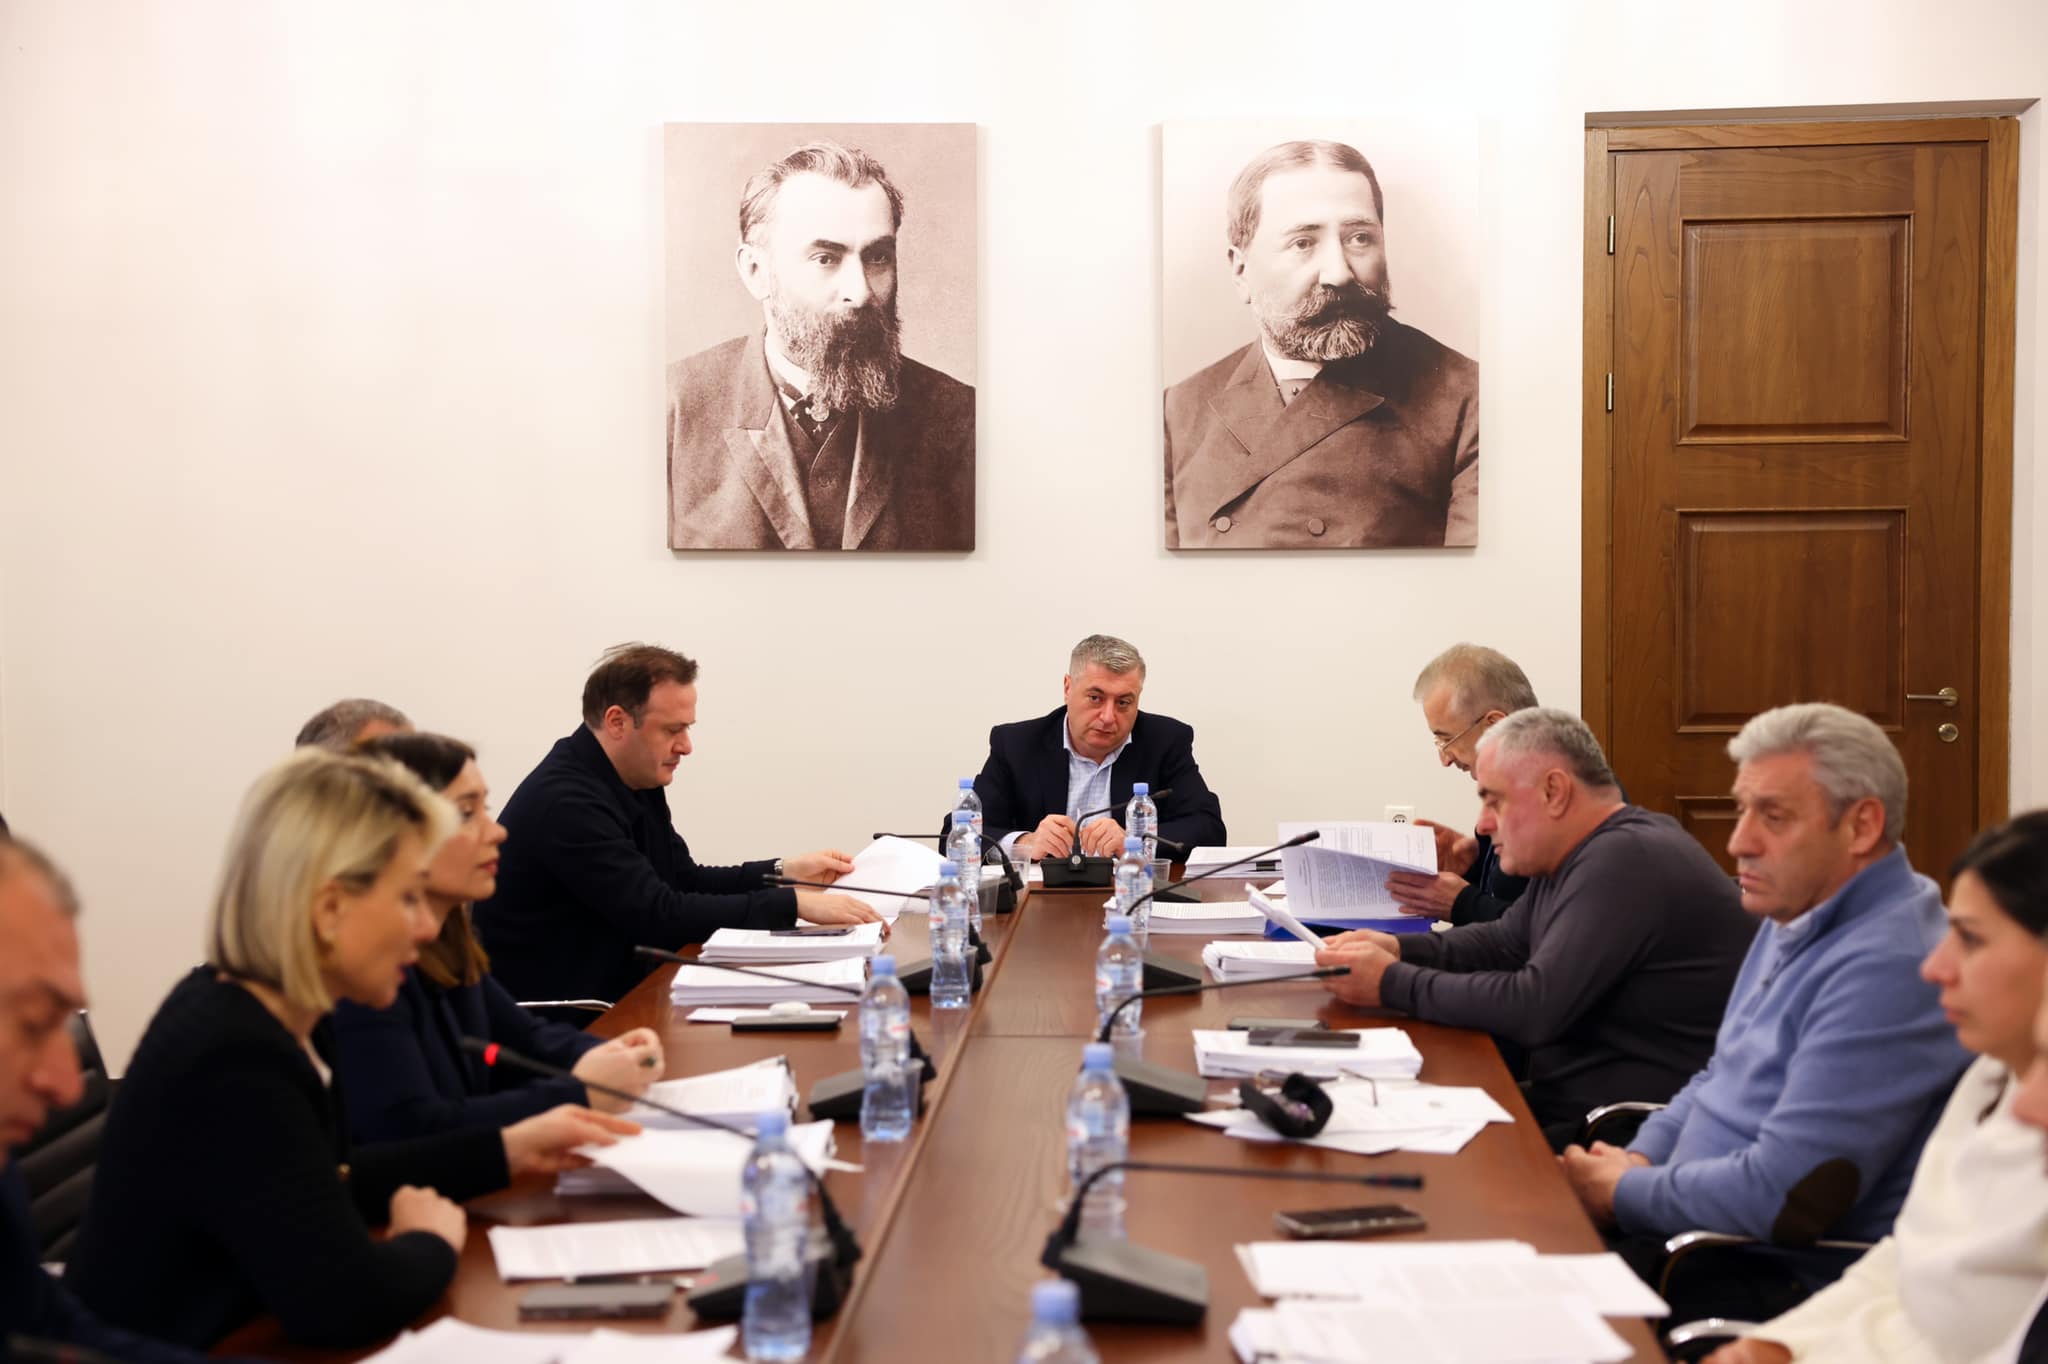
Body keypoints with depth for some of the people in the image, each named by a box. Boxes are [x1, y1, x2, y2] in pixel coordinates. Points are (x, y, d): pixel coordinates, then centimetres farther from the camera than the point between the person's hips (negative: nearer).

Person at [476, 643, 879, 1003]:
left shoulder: (638, 781, 6)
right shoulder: (566, 802, -23)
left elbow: (685, 879, 17)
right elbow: (660, 915, -25)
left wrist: (784, 872, 4)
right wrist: (794, 904, -24)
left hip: (616, 990, 9)